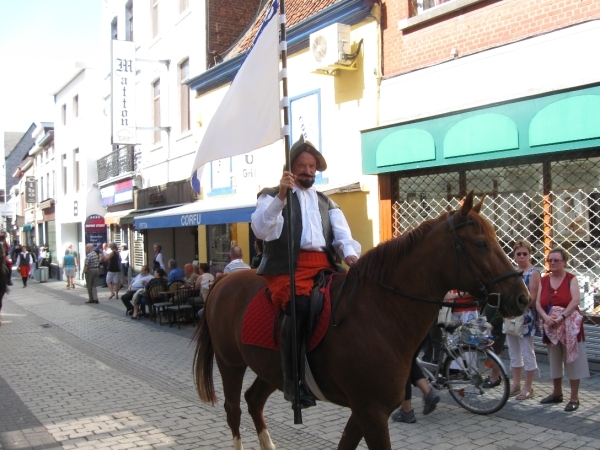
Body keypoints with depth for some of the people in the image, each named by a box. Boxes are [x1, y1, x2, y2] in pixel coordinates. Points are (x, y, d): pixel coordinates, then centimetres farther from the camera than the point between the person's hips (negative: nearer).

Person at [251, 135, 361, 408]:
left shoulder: (326, 202, 29)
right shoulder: (272, 196, 15)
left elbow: (342, 232, 15)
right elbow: (261, 230, -4)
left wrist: (350, 253, -7)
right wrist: (281, 197, -15)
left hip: (325, 266, 5)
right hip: (288, 266, -5)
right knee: (300, 305, -34)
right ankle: (294, 383, -28)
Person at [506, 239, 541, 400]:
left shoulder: (533, 273, -8)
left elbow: (532, 299, -13)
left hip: (525, 318, -7)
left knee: (527, 353, 1)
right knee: (514, 353, 14)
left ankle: (528, 387, 11)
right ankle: (516, 384, 24)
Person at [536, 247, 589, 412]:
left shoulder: (571, 279, -4)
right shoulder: (544, 281, 7)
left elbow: (575, 301, -16)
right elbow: (538, 303, 0)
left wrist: (562, 317, -26)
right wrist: (546, 317, -18)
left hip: (570, 325, -4)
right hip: (551, 327, 5)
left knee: (572, 361, 0)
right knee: (554, 361, 14)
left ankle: (574, 398, 6)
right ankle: (557, 393, 29)